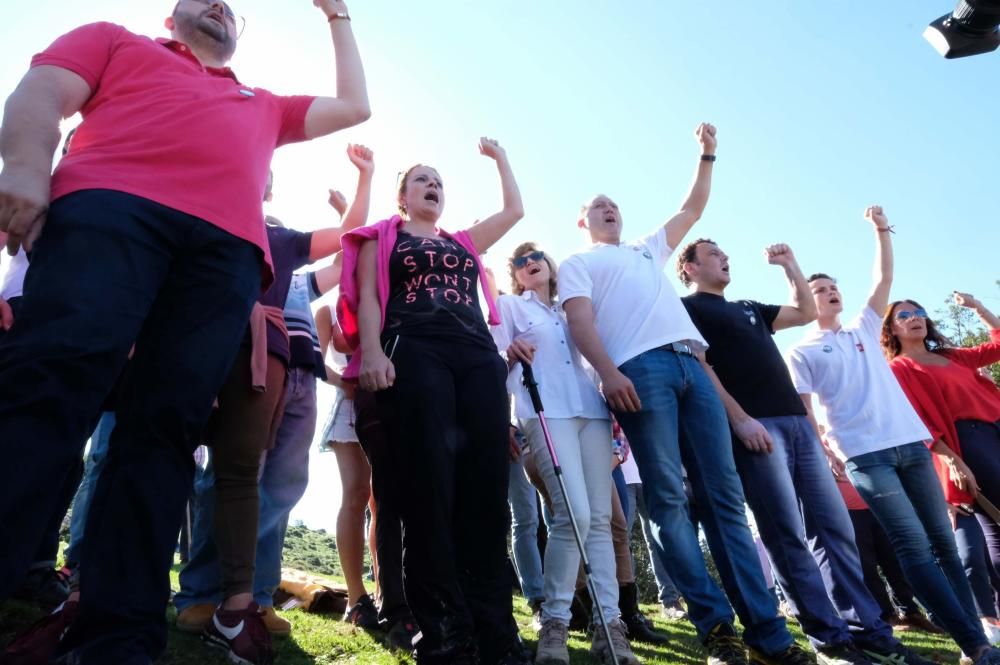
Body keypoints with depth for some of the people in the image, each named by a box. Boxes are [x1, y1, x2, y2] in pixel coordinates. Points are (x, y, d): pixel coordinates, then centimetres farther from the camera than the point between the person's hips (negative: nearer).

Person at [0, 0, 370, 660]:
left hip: (228, 247, 2)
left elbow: (354, 106, 44)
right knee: (53, 373, -24)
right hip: (114, 205, -1)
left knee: (168, 425, -13)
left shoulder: (263, 105, 40)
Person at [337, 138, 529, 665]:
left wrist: (499, 157, 48)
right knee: (429, 485, -13)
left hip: (479, 355, 4)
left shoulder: (464, 243, 33)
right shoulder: (382, 237, 21)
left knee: (486, 486, -6)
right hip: (414, 353, -4)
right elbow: (367, 297, 7)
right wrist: (372, 351, -11)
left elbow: (514, 210, 40)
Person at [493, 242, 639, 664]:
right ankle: (554, 622, -6)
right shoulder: (509, 305, 15)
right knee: (573, 514, -19)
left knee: (600, 518, -2)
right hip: (545, 410, -5)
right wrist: (511, 355, -18)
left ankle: (609, 624, 2)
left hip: (591, 408, 5)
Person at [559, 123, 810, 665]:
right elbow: (579, 321, 0)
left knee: (724, 495, -2)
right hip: (639, 370, -5)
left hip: (690, 365, 6)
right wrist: (608, 373, -15)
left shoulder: (648, 250, 36)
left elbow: (692, 210, 43)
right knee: (668, 499, -10)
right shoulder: (578, 262, 17)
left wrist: (707, 155, 40)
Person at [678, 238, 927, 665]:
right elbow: (697, 365, -9)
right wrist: (739, 419, -17)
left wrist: (789, 264, 27)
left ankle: (868, 627, 15)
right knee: (787, 535, -8)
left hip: (797, 421, 8)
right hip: (754, 426, -8)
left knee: (834, 526, 6)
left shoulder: (749, 308, 29)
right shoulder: (688, 308, 4)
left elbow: (805, 313, 32)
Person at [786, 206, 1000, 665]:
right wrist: (825, 456, -12)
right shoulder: (803, 352, 4)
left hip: (911, 443, 5)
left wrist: (881, 229, 13)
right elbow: (804, 411, -2)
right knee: (915, 546, -10)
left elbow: (885, 278, 17)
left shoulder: (865, 330, 19)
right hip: (865, 454, -5)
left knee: (942, 540, 6)